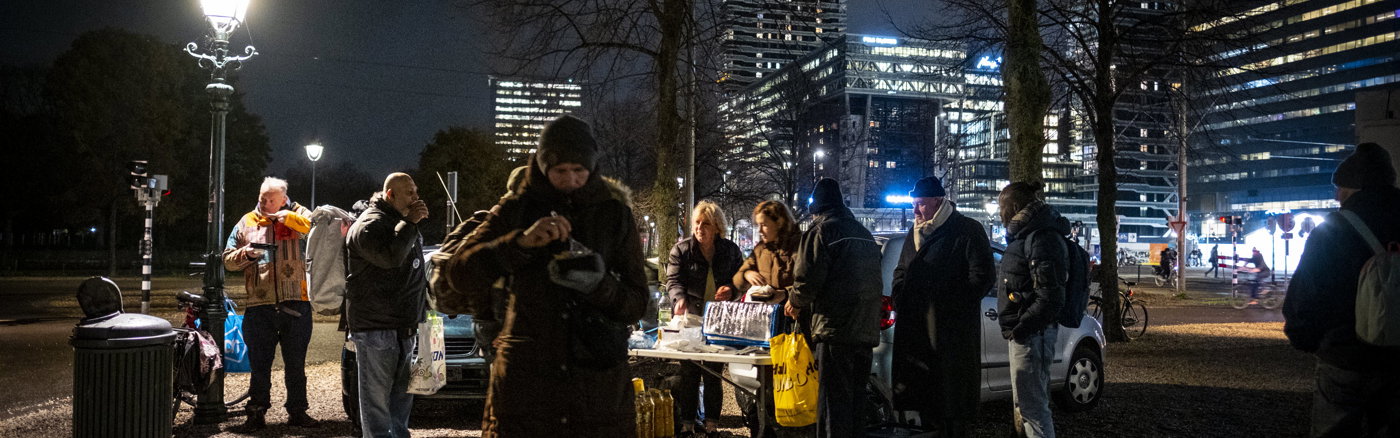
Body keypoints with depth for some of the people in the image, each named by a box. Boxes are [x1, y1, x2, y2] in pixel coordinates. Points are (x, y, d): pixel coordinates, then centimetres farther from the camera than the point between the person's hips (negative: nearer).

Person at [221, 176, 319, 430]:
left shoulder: (296, 215, 5)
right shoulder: (247, 223, 11)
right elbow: (228, 259, 13)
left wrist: (286, 216, -16)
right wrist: (244, 254, -7)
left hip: (295, 303, -1)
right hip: (259, 306, 2)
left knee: (296, 364, 9)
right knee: (259, 364, 7)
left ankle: (297, 411, 20)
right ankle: (257, 413, 18)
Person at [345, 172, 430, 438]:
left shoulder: (403, 222, 18)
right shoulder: (370, 224, -11)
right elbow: (390, 257, -29)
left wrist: (422, 310, 23)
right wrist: (409, 223, -22)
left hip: (405, 325, 9)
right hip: (375, 326, -9)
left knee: (402, 392, 15)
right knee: (377, 395, -4)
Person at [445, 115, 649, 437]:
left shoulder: (616, 214, 3)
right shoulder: (517, 210, 4)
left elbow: (636, 305, 1)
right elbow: (461, 276, -6)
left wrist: (599, 284, -19)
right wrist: (521, 241, -20)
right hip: (524, 378, 0)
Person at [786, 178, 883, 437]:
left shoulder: (821, 231, -6)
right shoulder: (864, 233, 19)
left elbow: (807, 279, -13)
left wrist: (794, 302, 9)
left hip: (834, 330, -8)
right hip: (866, 330, 8)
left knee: (833, 405, -6)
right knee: (855, 400, 15)